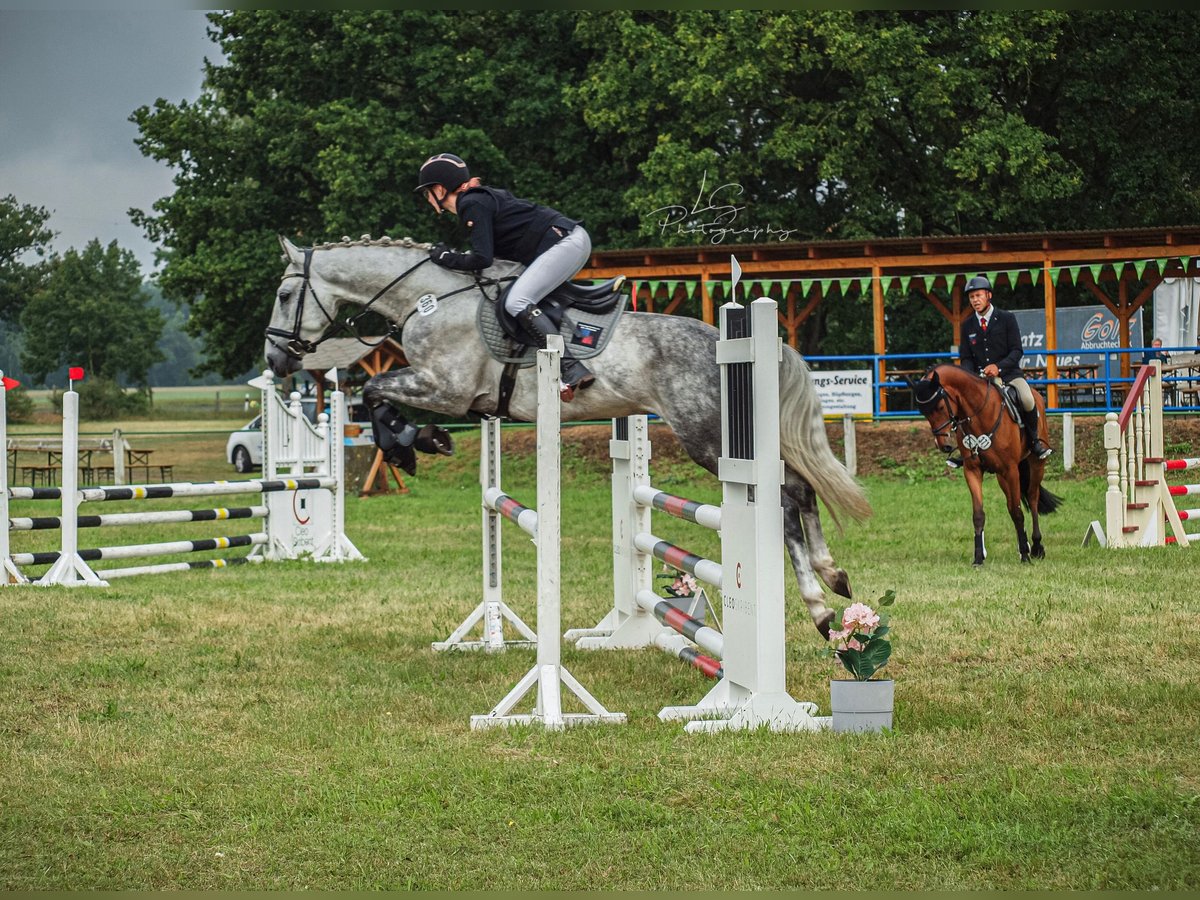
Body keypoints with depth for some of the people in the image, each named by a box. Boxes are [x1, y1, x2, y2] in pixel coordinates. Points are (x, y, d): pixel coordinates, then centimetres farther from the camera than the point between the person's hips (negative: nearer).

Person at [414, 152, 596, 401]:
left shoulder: (473, 205, -9)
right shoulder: (480, 198, 21)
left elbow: (482, 259, -16)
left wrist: (447, 257, -2)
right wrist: (453, 255, 18)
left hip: (565, 243, -11)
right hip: (574, 240, 11)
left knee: (517, 302, -20)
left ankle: (573, 370, -30)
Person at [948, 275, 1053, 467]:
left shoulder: (1007, 318, 1)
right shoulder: (967, 325, 10)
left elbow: (1017, 350, -5)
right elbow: (965, 358, 9)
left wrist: (999, 367, -22)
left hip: (1008, 373, -3)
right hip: (979, 377, 3)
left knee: (1027, 400, -30)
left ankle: (1034, 439, -2)